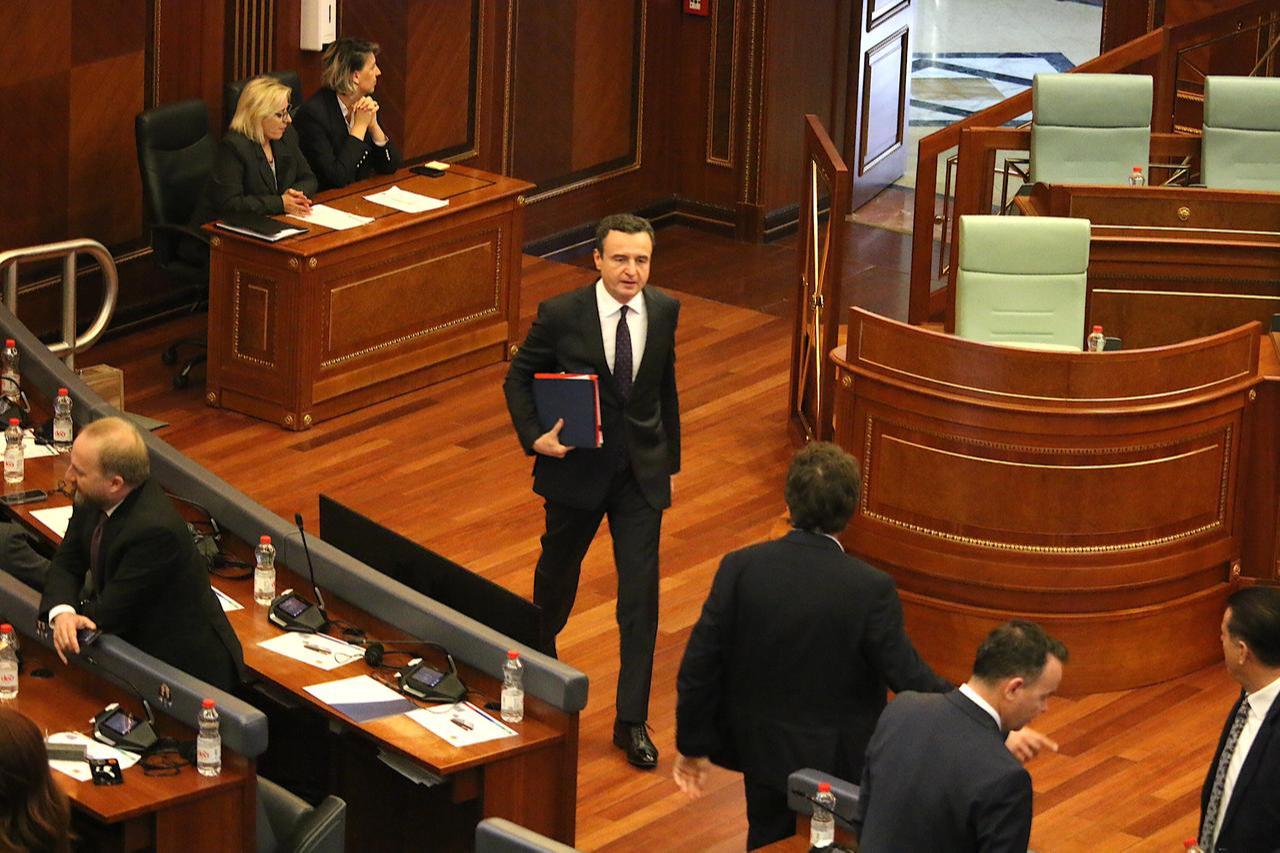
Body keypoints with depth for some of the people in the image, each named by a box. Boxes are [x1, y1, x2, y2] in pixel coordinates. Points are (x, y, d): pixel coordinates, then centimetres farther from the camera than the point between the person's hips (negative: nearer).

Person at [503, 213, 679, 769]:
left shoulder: (663, 311, -4)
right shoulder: (561, 316, -15)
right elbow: (519, 377, -2)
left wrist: (669, 456, 13)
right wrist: (534, 437, -15)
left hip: (641, 473, 1)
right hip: (577, 468, -1)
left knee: (640, 596, -4)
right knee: (558, 573, 21)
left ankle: (631, 721, 3)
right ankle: (539, 656, 52)